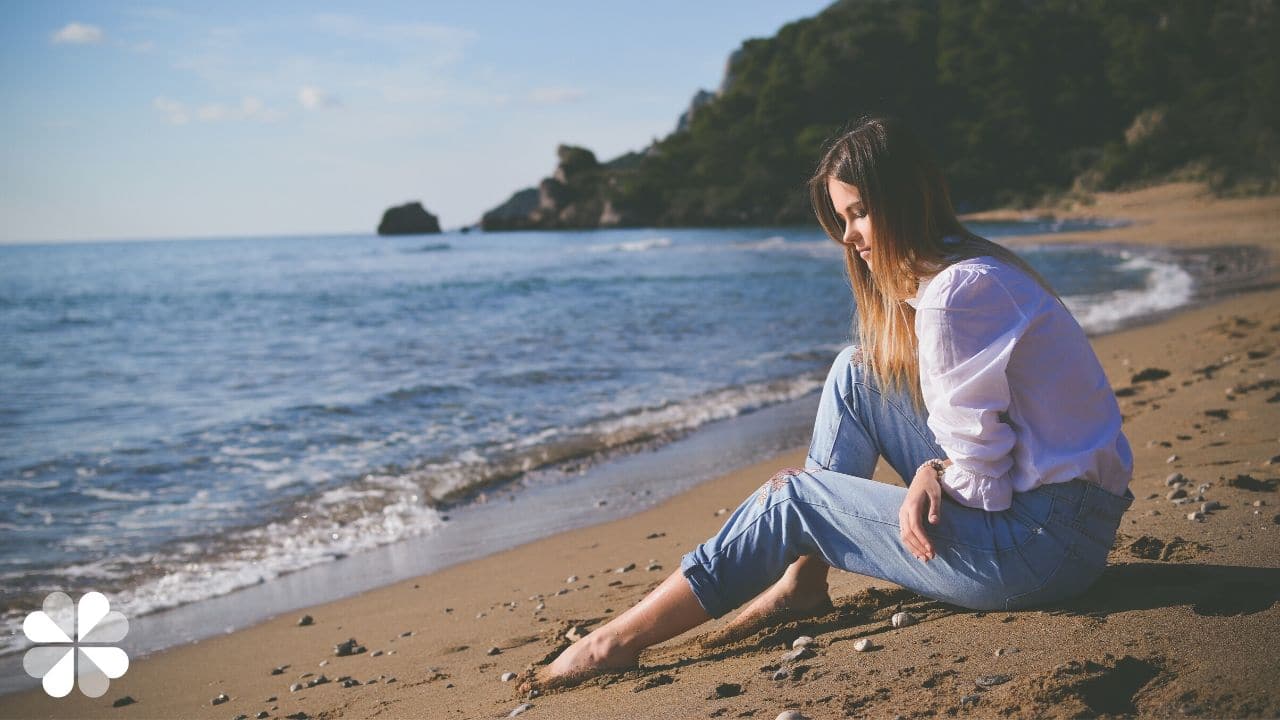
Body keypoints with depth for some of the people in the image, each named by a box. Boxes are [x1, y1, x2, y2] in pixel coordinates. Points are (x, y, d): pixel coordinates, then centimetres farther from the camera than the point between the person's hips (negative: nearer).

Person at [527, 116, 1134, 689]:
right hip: (1029, 502, 9)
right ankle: (803, 579, 10)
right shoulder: (961, 270, 11)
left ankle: (620, 642, 6)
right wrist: (932, 472, -5)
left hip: (1045, 543, -9)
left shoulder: (956, 294, -21)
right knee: (858, 371, 8)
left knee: (795, 497, -3)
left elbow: (985, 481, -21)